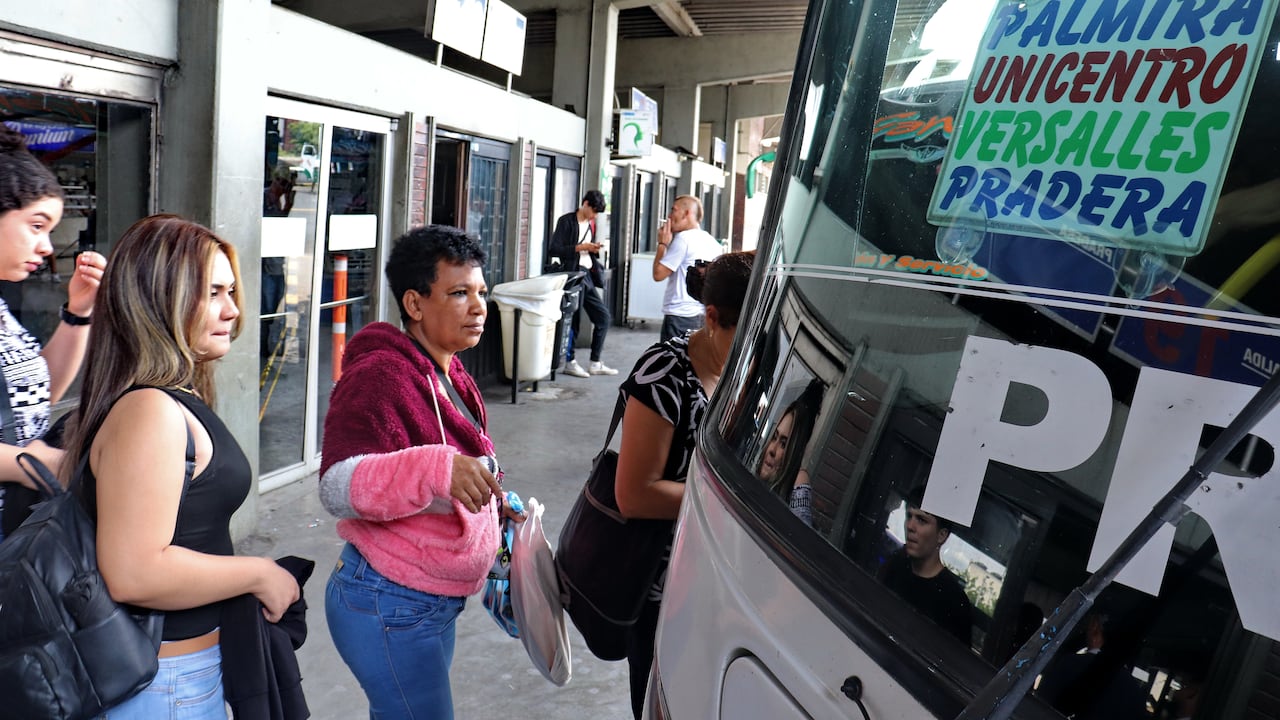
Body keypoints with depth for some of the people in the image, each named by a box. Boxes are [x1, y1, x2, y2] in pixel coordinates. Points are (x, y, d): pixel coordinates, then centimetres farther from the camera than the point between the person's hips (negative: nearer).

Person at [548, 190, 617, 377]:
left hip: (587, 276, 8)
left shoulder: (591, 224, 16)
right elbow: (555, 249, -13)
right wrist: (580, 247, -19)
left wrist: (594, 250, 1)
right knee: (574, 320, -2)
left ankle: (595, 363, 14)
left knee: (604, 316, 6)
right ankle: (570, 363, 12)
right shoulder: (566, 221, -6)